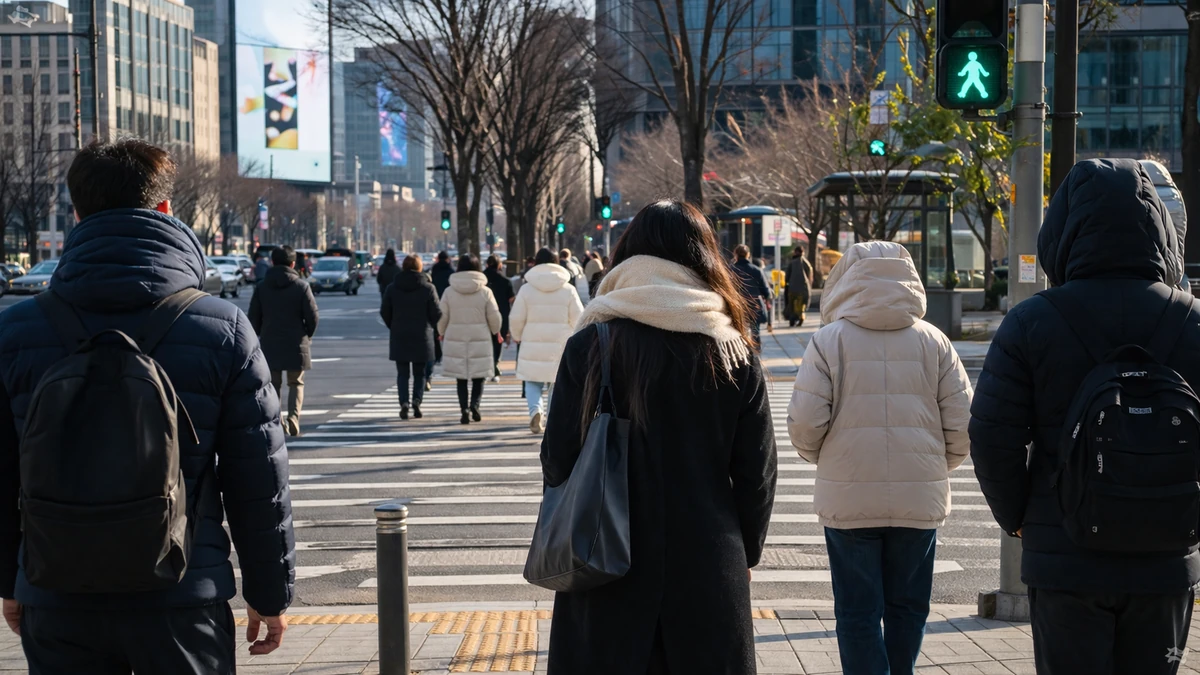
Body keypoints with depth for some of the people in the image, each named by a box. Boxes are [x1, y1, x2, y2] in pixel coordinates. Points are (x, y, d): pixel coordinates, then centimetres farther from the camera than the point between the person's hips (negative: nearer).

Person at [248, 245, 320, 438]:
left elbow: (253, 317, 3)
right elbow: (312, 316, -7)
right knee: (296, 383, 9)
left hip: (270, 344, 2)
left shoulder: (262, 287, 2)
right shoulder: (302, 286, -5)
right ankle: (293, 417, -9)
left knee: (273, 383, 11)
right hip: (296, 344, -1)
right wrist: (307, 335, 9)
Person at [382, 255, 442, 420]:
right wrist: (429, 327, 13)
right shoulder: (428, 288, -6)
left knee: (402, 373, 7)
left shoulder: (392, 288, -1)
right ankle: (417, 400, -8)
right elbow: (436, 313, -6)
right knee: (419, 373, 11)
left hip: (399, 337, 1)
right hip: (422, 337, -1)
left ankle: (404, 402, -9)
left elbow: (385, 312, 2)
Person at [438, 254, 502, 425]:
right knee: (479, 377, 11)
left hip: (455, 341, 1)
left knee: (461, 379, 10)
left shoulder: (449, 292, -4)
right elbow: (494, 318, -2)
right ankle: (474, 404, -10)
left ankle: (464, 409, -1)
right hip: (480, 340, -1)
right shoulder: (485, 292, -6)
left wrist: (442, 333, 21)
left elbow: (442, 318, 1)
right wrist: (495, 331, 20)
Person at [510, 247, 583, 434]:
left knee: (533, 382, 11)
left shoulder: (527, 289, -3)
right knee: (557, 384, 10)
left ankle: (535, 410, -13)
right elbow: (578, 319, 0)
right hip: (560, 345, 0)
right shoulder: (568, 289, -2)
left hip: (533, 345, 0)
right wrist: (574, 336, 19)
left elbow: (517, 318, -1)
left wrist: (517, 336, 18)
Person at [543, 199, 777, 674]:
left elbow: (556, 462, -4)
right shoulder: (735, 357, -3)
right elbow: (757, 475, 1)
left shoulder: (589, 347, -6)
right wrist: (745, 555, 16)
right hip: (709, 569, 1)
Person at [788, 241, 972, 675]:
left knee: (858, 613, 6)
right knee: (907, 607, 17)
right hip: (920, 499, 2)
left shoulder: (829, 340, -5)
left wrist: (822, 458, 12)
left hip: (849, 498, -2)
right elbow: (962, 423, 0)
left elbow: (805, 422, -9)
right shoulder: (934, 342, 1)